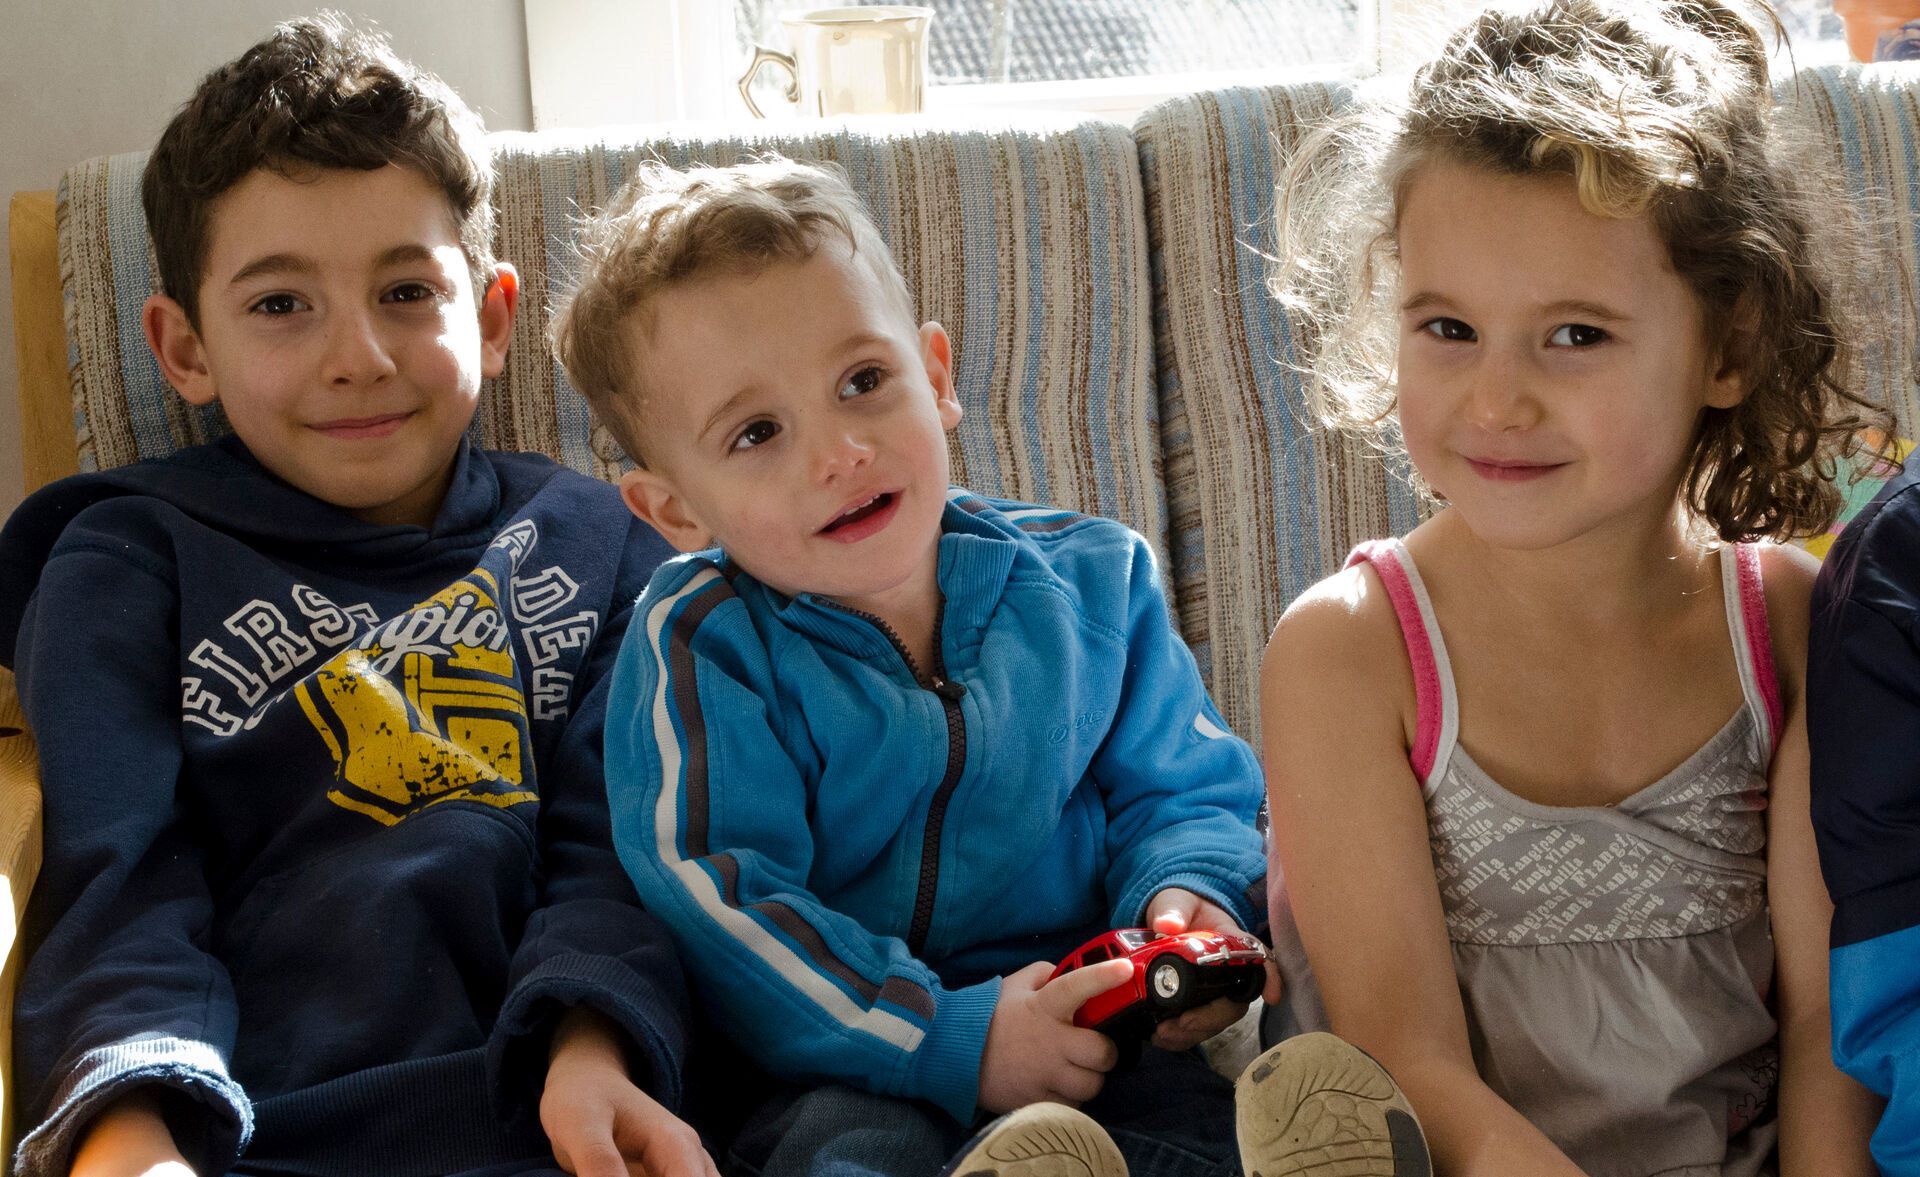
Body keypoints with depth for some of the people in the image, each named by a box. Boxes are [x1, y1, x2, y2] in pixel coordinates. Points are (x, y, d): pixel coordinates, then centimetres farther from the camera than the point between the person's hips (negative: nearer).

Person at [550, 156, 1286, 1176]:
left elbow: (1179, 793, 14)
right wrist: (949, 1040, -26)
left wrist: (1185, 897, -11)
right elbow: (716, 910, -16)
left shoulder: (1092, 581, 5)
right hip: (838, 1069, -3)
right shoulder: (699, 648, -6)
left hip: (1085, 1039, 3)